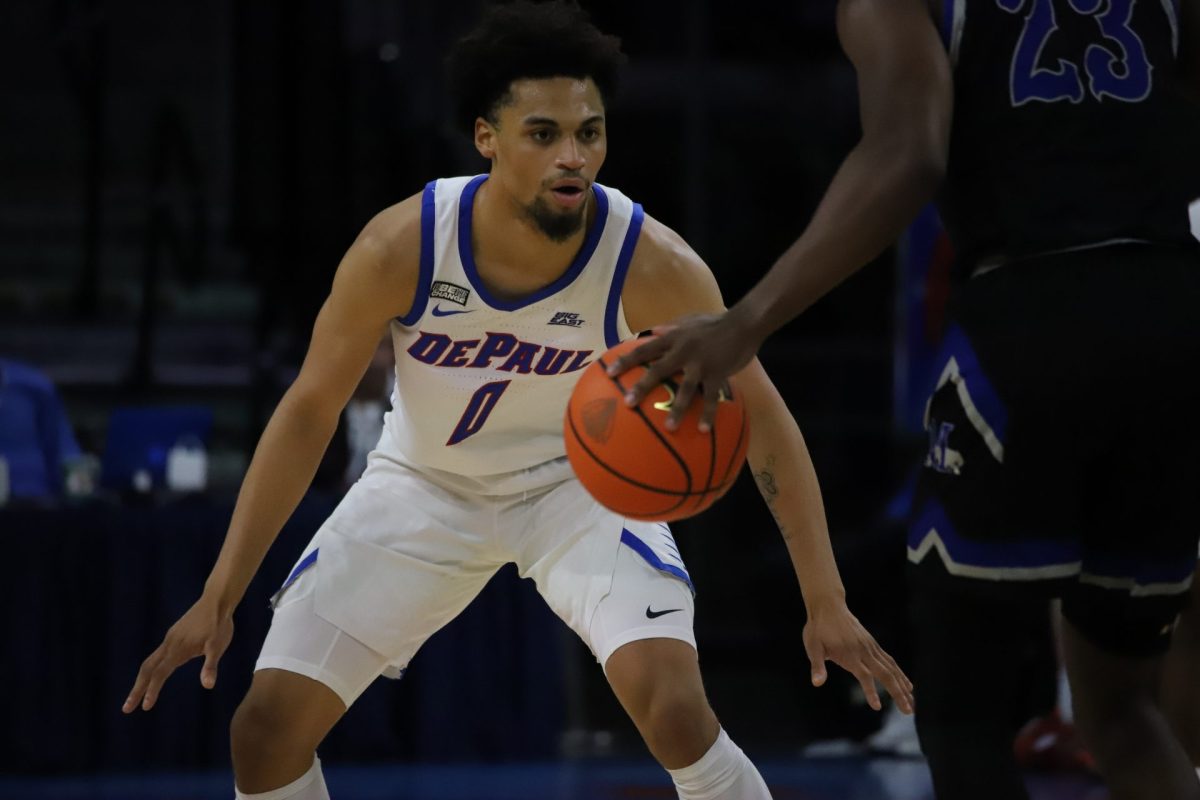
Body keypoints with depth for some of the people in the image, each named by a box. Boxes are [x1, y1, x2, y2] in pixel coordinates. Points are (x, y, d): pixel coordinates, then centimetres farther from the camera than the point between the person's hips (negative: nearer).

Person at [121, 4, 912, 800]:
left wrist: (826, 601, -22)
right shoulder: (401, 248, -27)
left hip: (581, 480, -1)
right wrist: (218, 598, -16)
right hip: (426, 483, 2)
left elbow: (763, 418, -16)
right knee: (268, 729, -6)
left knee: (676, 710, -27)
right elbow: (308, 413, -15)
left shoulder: (649, 263, -28)